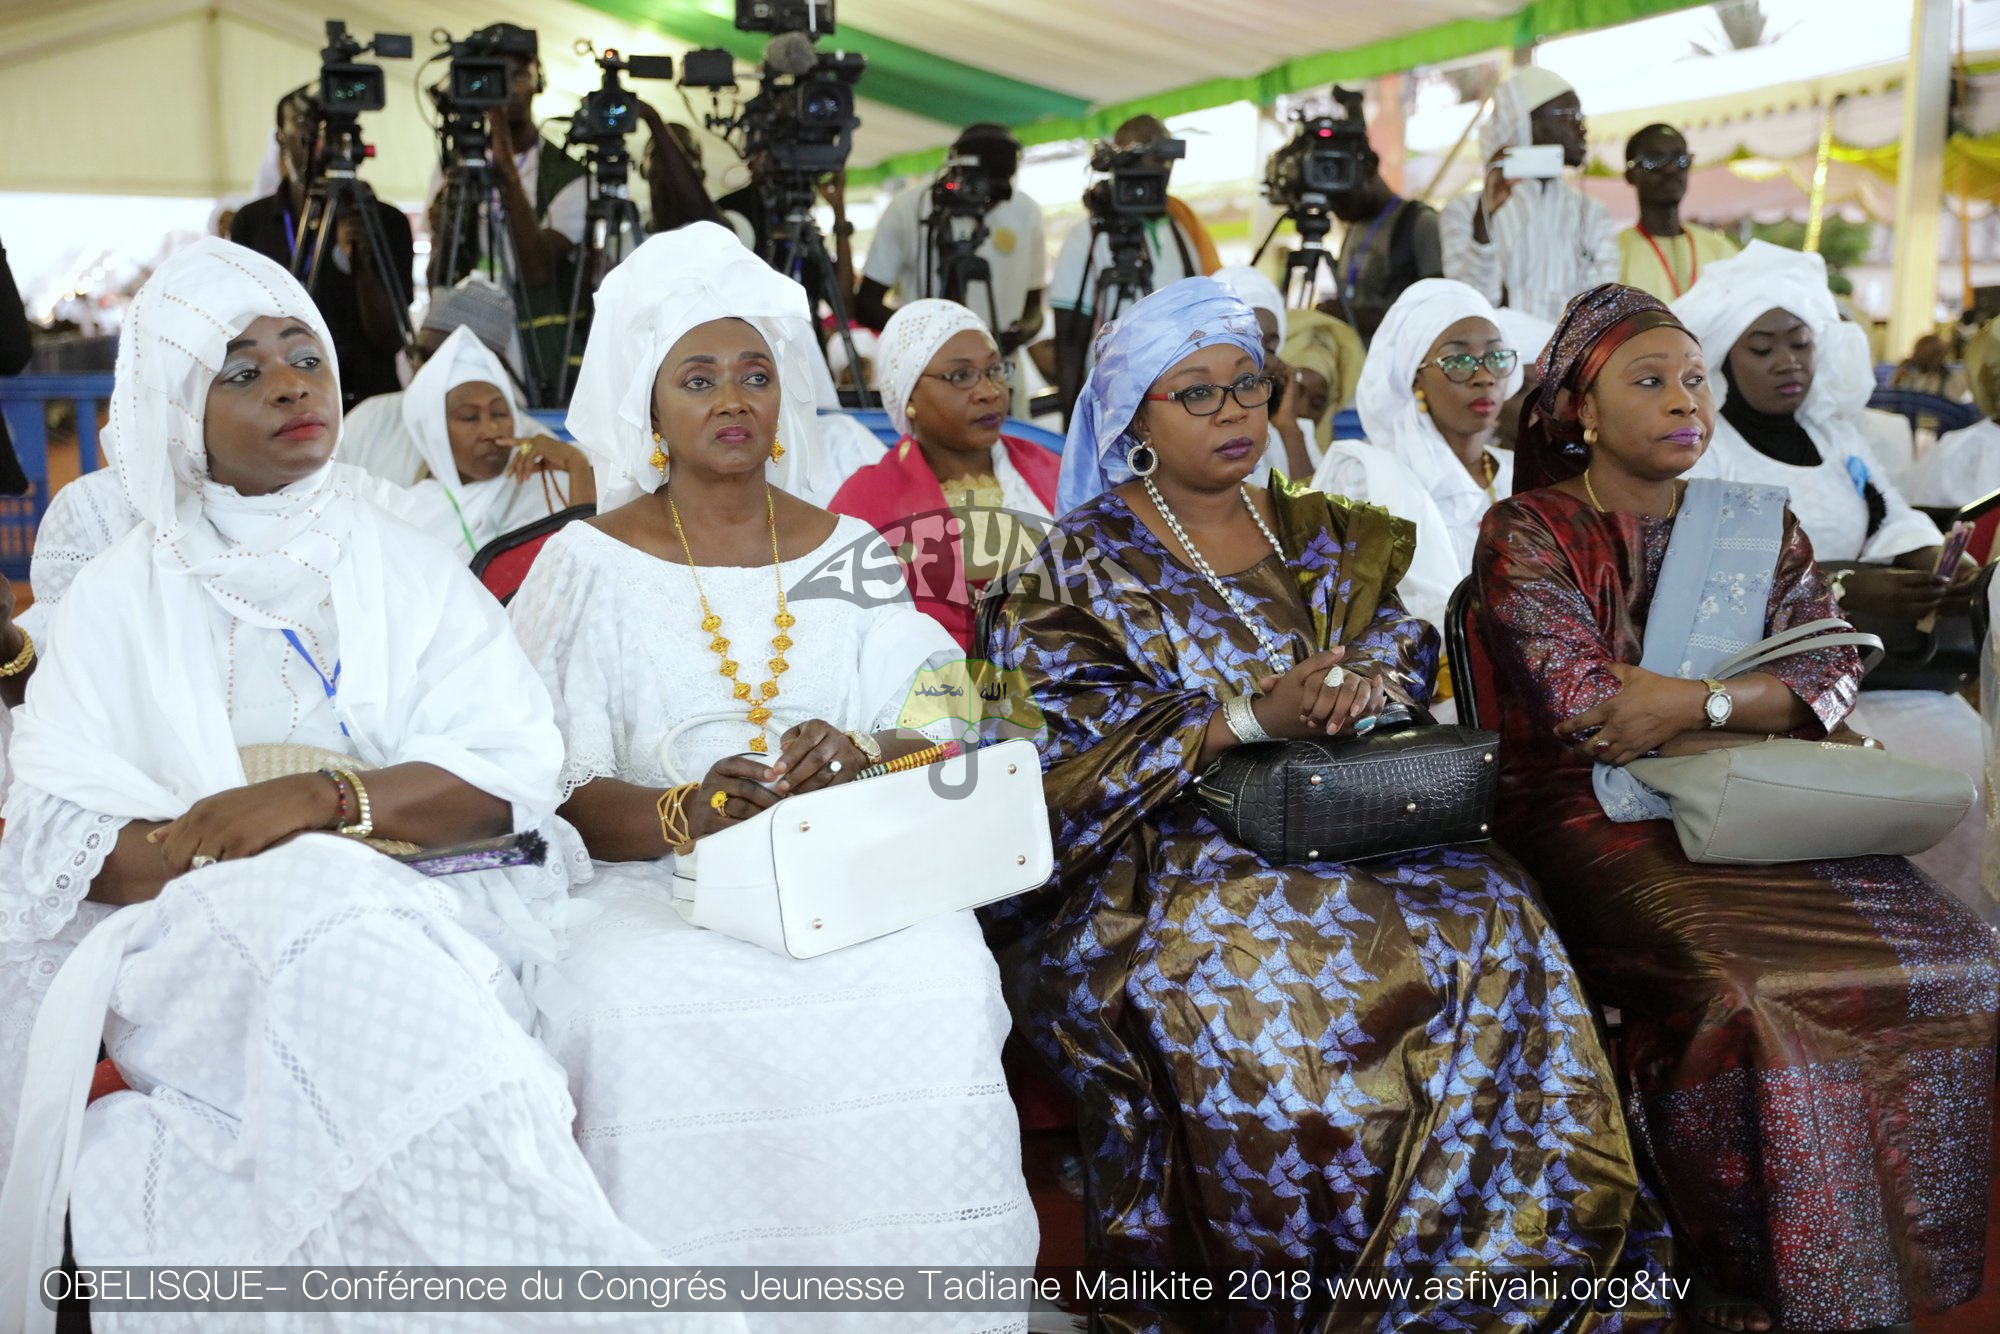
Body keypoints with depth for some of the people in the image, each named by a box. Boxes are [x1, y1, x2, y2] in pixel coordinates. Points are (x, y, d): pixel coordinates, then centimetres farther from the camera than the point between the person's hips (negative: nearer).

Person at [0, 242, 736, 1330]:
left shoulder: (409, 570, 15)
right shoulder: (121, 599, 14)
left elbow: (511, 773, -1)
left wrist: (323, 798, -17)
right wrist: (233, 849, -19)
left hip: (418, 924, 1)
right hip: (192, 945, 0)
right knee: (317, 906, -34)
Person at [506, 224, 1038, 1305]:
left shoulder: (849, 555, 14)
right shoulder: (590, 565, 6)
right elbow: (555, 795, -2)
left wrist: (862, 754, -18)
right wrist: (683, 814, -21)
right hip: (648, 884, -1)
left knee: (941, 985, -28)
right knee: (645, 1014, -33)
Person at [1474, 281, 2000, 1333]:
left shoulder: (1759, 524, 15)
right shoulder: (1528, 533, 0)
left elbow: (1833, 669, 3)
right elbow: (1586, 713, -12)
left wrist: (1692, 705, -14)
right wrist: (1772, 717, -6)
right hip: (1595, 821, -5)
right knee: (1750, 990, -30)